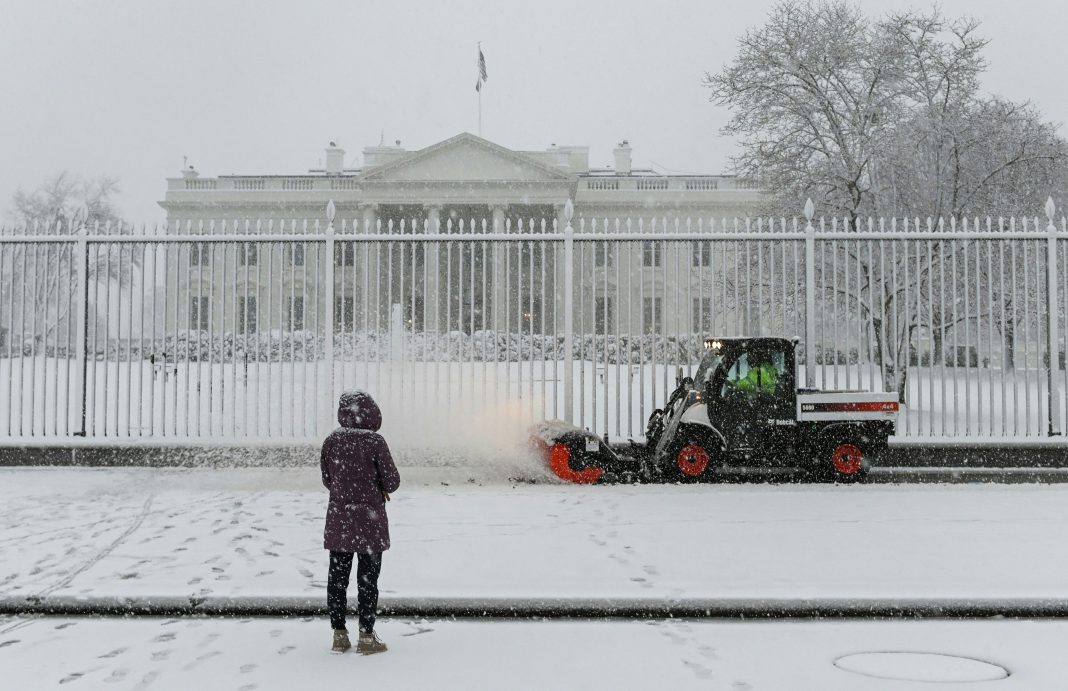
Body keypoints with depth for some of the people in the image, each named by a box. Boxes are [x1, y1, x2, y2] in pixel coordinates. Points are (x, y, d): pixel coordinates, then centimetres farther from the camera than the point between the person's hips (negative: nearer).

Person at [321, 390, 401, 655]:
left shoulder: (331, 441, -3)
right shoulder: (375, 442, -15)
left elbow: (327, 479, 7)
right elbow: (392, 481, -11)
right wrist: (382, 489, 10)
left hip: (338, 520, 4)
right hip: (370, 520, -4)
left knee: (337, 577, 12)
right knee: (367, 579, 5)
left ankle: (339, 634, 17)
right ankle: (366, 636, 9)